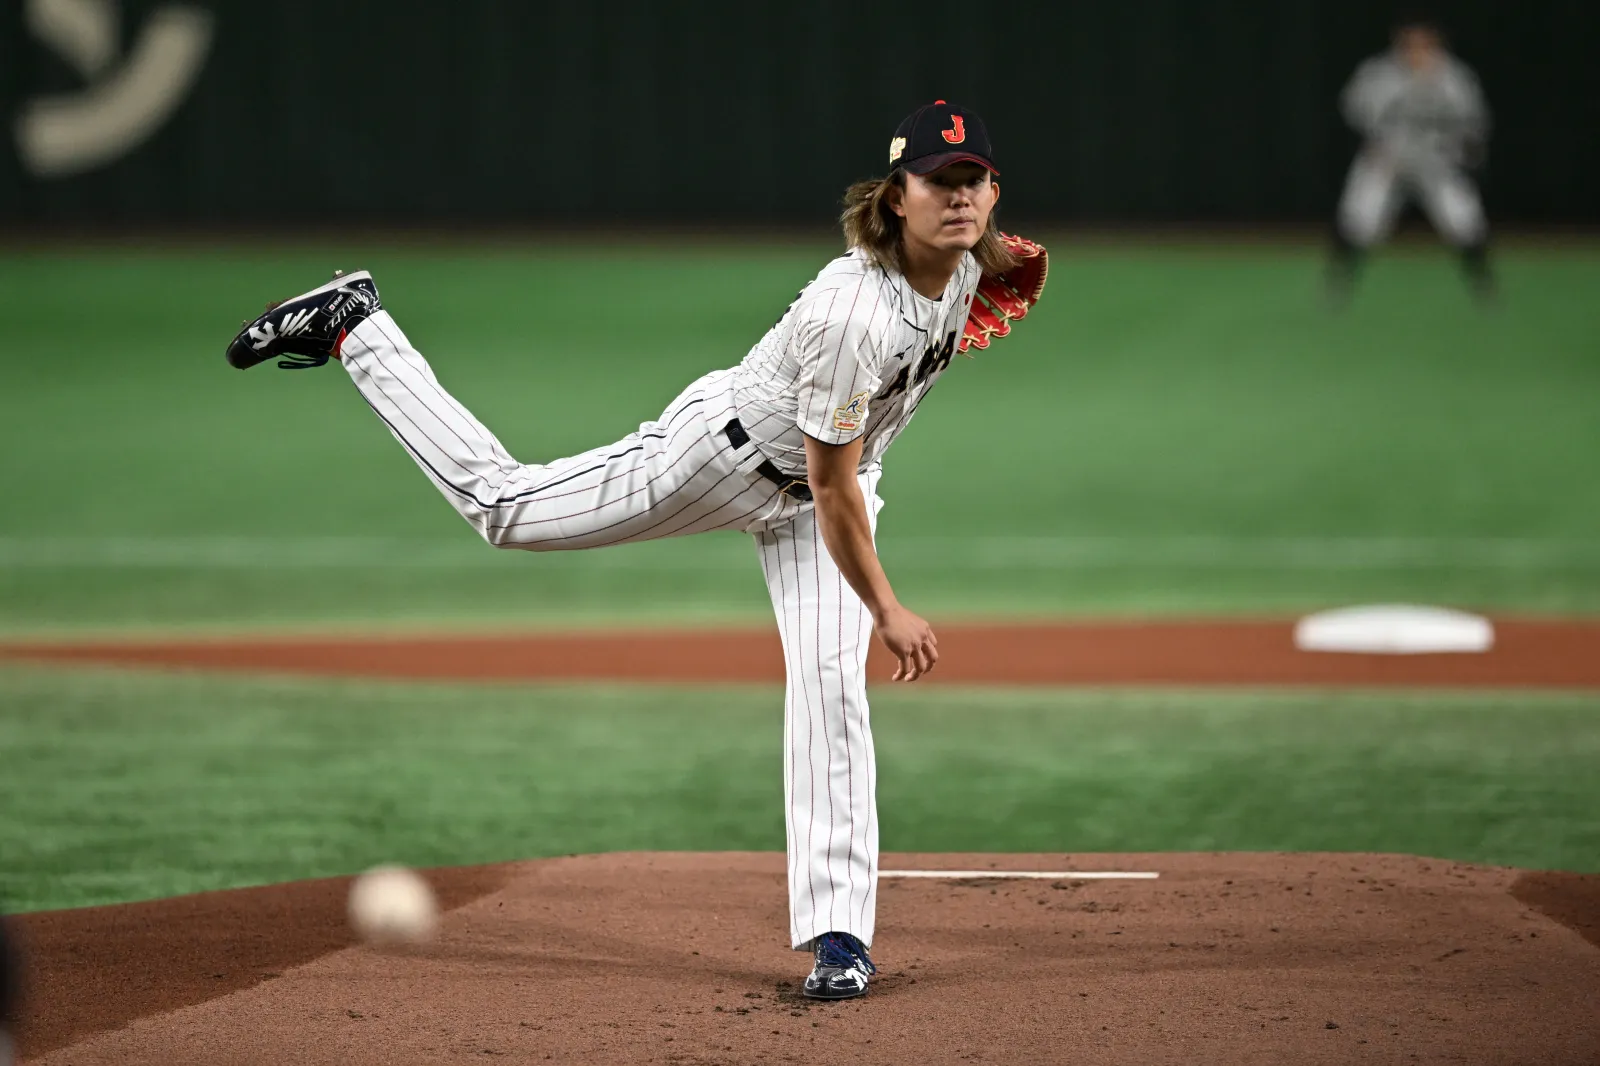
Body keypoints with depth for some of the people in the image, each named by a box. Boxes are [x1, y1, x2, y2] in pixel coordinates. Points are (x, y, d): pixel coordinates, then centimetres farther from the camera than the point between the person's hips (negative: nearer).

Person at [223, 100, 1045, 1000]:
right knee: (503, 504, 6)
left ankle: (838, 932, -7)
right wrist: (885, 610, -25)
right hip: (726, 450, -6)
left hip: (817, 493, 6)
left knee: (832, 685, -9)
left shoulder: (964, 264, -13)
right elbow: (831, 488, -30)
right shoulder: (854, 313, -38)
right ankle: (354, 329, 21)